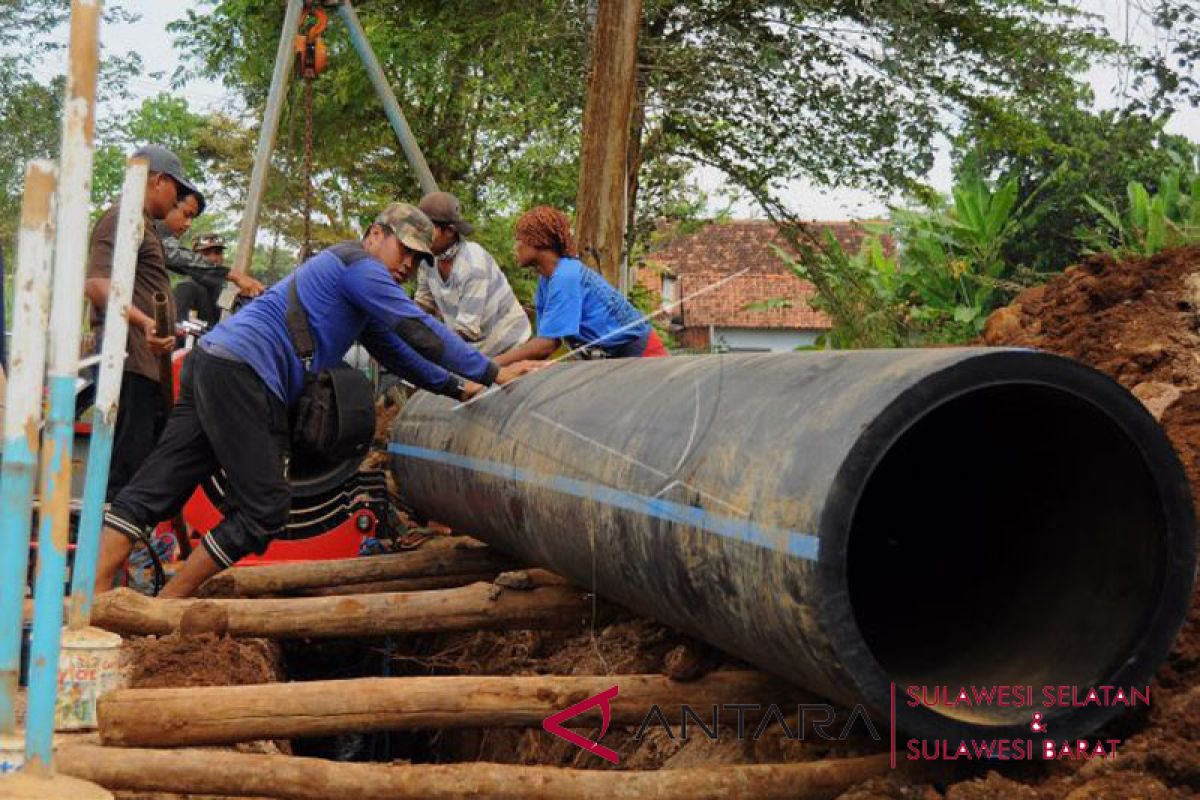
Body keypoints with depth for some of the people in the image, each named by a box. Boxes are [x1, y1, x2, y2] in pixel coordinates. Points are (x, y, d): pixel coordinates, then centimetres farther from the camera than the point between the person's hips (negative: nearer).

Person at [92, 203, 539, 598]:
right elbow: (421, 331, -8)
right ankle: (165, 610, -1)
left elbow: (397, 352, 37)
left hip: (213, 362, 10)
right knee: (264, 509, -6)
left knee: (154, 490, 3)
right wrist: (493, 373, -4)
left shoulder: (358, 293, 30)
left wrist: (459, 388, 36)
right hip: (241, 373, -10)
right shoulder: (360, 265, -2)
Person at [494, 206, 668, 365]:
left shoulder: (565, 277, -23)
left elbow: (548, 343, -26)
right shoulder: (546, 280, 4)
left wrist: (492, 364, -23)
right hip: (612, 357, 9)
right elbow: (547, 338, 5)